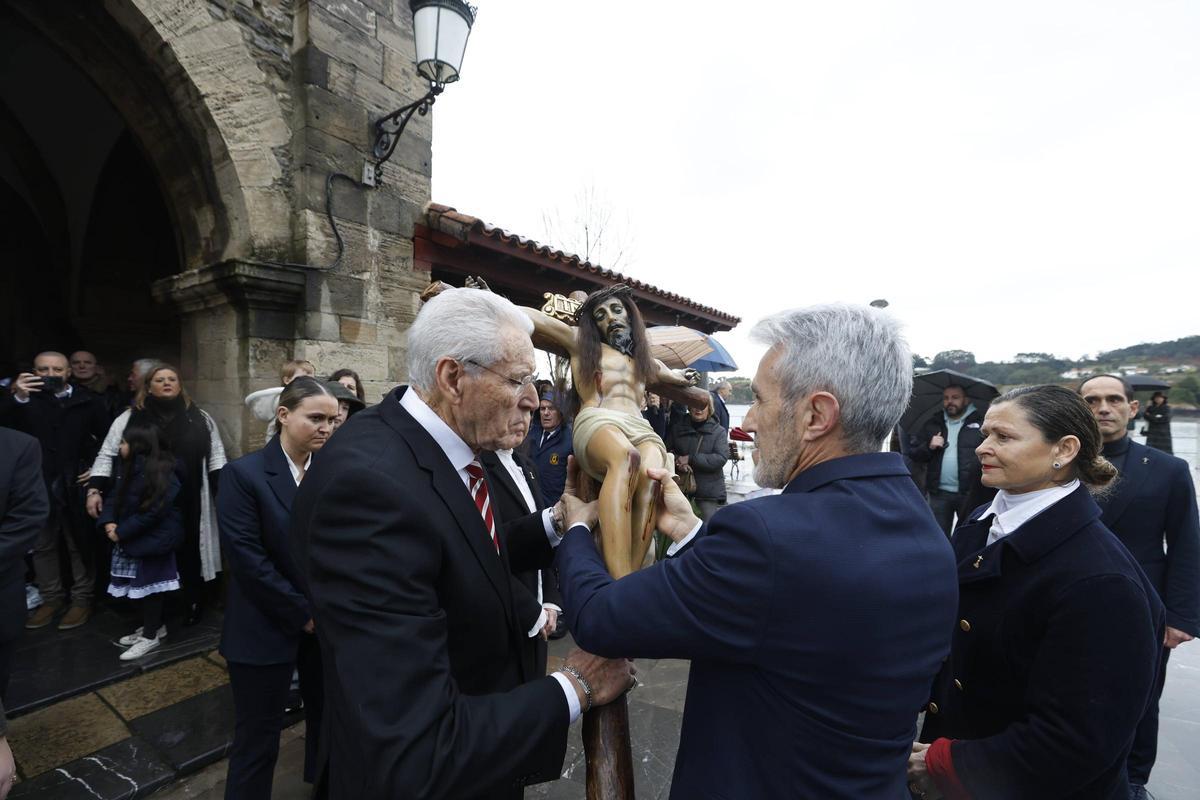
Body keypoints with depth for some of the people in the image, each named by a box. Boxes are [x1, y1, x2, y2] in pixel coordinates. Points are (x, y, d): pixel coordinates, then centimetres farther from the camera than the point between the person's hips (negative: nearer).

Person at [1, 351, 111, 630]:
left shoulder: (88, 401, -1)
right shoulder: (25, 398, 2)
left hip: (76, 486, -2)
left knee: (80, 545, 7)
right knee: (42, 546, 14)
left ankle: (82, 599, 18)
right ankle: (51, 598, 28)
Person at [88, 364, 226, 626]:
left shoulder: (200, 418, 5)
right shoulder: (130, 418, 4)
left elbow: (216, 457, 5)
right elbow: (108, 456, 4)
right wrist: (95, 489, -6)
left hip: (188, 504, 0)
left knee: (189, 555, 7)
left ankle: (192, 606, 22)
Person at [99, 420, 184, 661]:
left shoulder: (161, 473, -22)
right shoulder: (129, 469, 7)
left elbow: (152, 512, -22)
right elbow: (115, 498, 8)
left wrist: (121, 532, -16)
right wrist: (108, 522, -9)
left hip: (152, 541, -9)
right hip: (132, 540, 9)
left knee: (149, 587, 4)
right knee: (141, 587, 18)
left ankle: (151, 636, 17)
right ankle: (153, 626, 34)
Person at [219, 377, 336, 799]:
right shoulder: (244, 473, -13)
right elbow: (248, 559, -15)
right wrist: (303, 613, -13)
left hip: (327, 620, 4)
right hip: (268, 628, -4)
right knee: (258, 736, 13)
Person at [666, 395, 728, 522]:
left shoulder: (719, 432, -2)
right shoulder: (678, 428, 8)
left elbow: (721, 458, -13)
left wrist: (690, 459, -18)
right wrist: (678, 461, -14)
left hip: (709, 493, -2)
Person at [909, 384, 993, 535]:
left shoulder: (981, 423, 1)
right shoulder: (933, 425, 11)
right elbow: (913, 454, 9)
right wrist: (929, 447, -10)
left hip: (971, 493, -2)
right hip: (939, 494, 2)